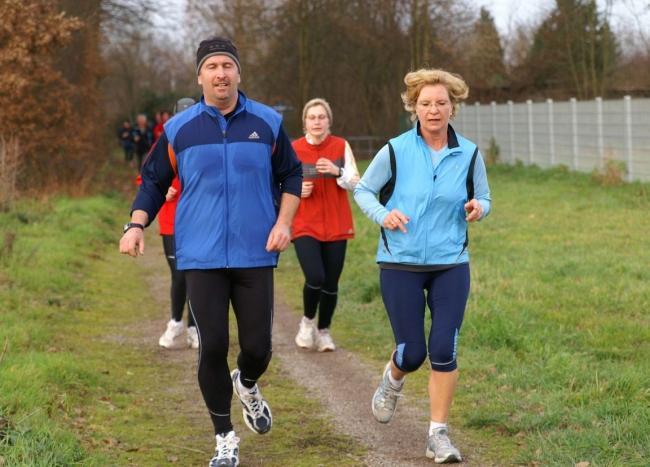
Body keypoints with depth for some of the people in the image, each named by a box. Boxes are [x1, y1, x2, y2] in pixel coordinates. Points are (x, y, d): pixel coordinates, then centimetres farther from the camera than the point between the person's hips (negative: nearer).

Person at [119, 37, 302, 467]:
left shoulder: (268, 123, 3)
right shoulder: (178, 129, 2)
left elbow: (291, 176, 11)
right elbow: (154, 181, 10)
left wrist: (284, 222, -2)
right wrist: (137, 225, -4)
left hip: (256, 255, 1)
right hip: (201, 258, 0)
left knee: (258, 347, 1)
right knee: (212, 347, -3)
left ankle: (248, 385, 40)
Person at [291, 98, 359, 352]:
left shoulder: (341, 147, 2)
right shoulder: (294, 149, 0)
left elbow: (356, 183, -1)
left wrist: (337, 172, -19)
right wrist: (297, 190, -12)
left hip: (336, 226, 2)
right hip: (305, 225, -1)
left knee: (331, 283, 2)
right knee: (315, 277, -18)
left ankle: (324, 331, 23)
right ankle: (308, 321, 10)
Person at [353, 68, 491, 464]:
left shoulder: (469, 154, 0)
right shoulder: (395, 151, -5)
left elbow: (483, 199, 12)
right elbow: (363, 190, 6)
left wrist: (478, 208, -13)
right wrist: (383, 214, -14)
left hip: (451, 264, 1)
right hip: (401, 264, -1)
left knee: (444, 351, -6)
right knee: (412, 353, 1)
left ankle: (439, 433, 7)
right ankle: (392, 380, 38)